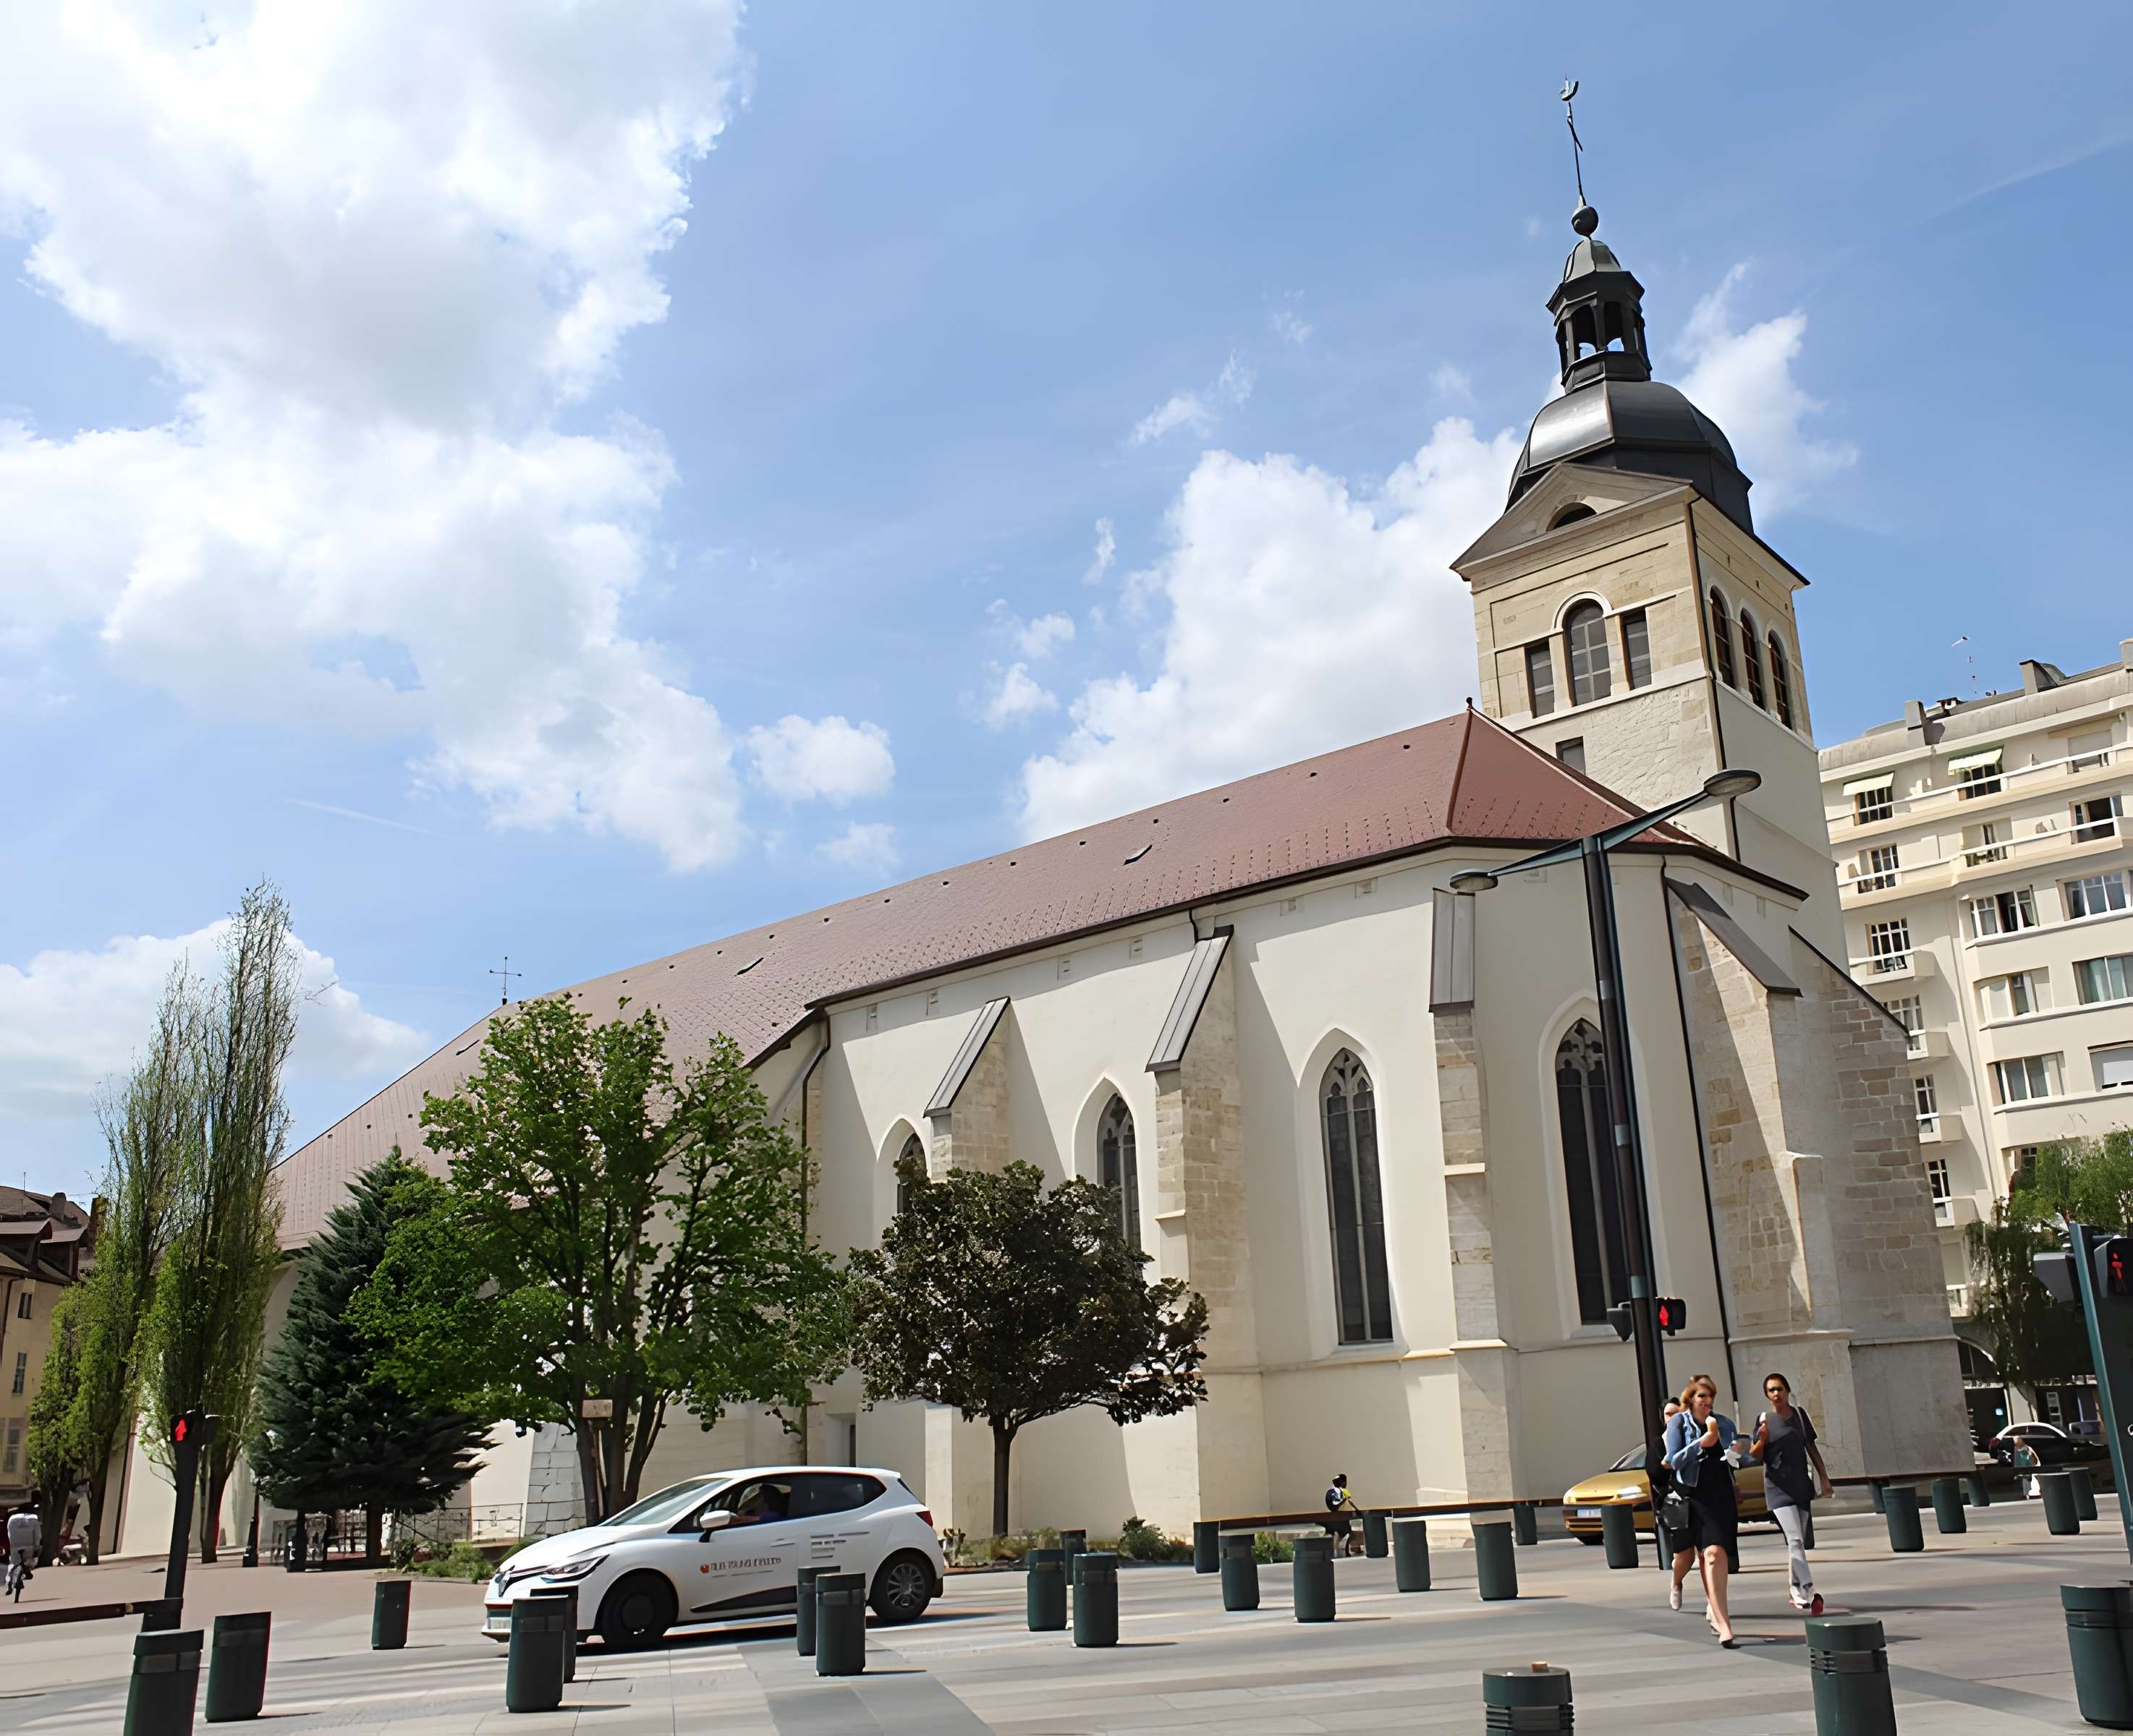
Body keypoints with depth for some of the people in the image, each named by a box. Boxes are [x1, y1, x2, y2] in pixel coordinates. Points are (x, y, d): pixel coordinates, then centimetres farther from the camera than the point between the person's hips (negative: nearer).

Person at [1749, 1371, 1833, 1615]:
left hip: (1801, 1485, 4)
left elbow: (1811, 1448, 13)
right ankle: (1809, 1593, -22)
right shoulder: (1764, 1420, -4)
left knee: (1797, 1541, 11)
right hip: (1778, 1488, -4)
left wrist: (1824, 1478, 10)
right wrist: (1762, 1439, -22)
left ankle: (1797, 1592, 23)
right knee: (1795, 1540, -15)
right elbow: (1756, 1458, -2)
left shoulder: (1799, 1415, 5)